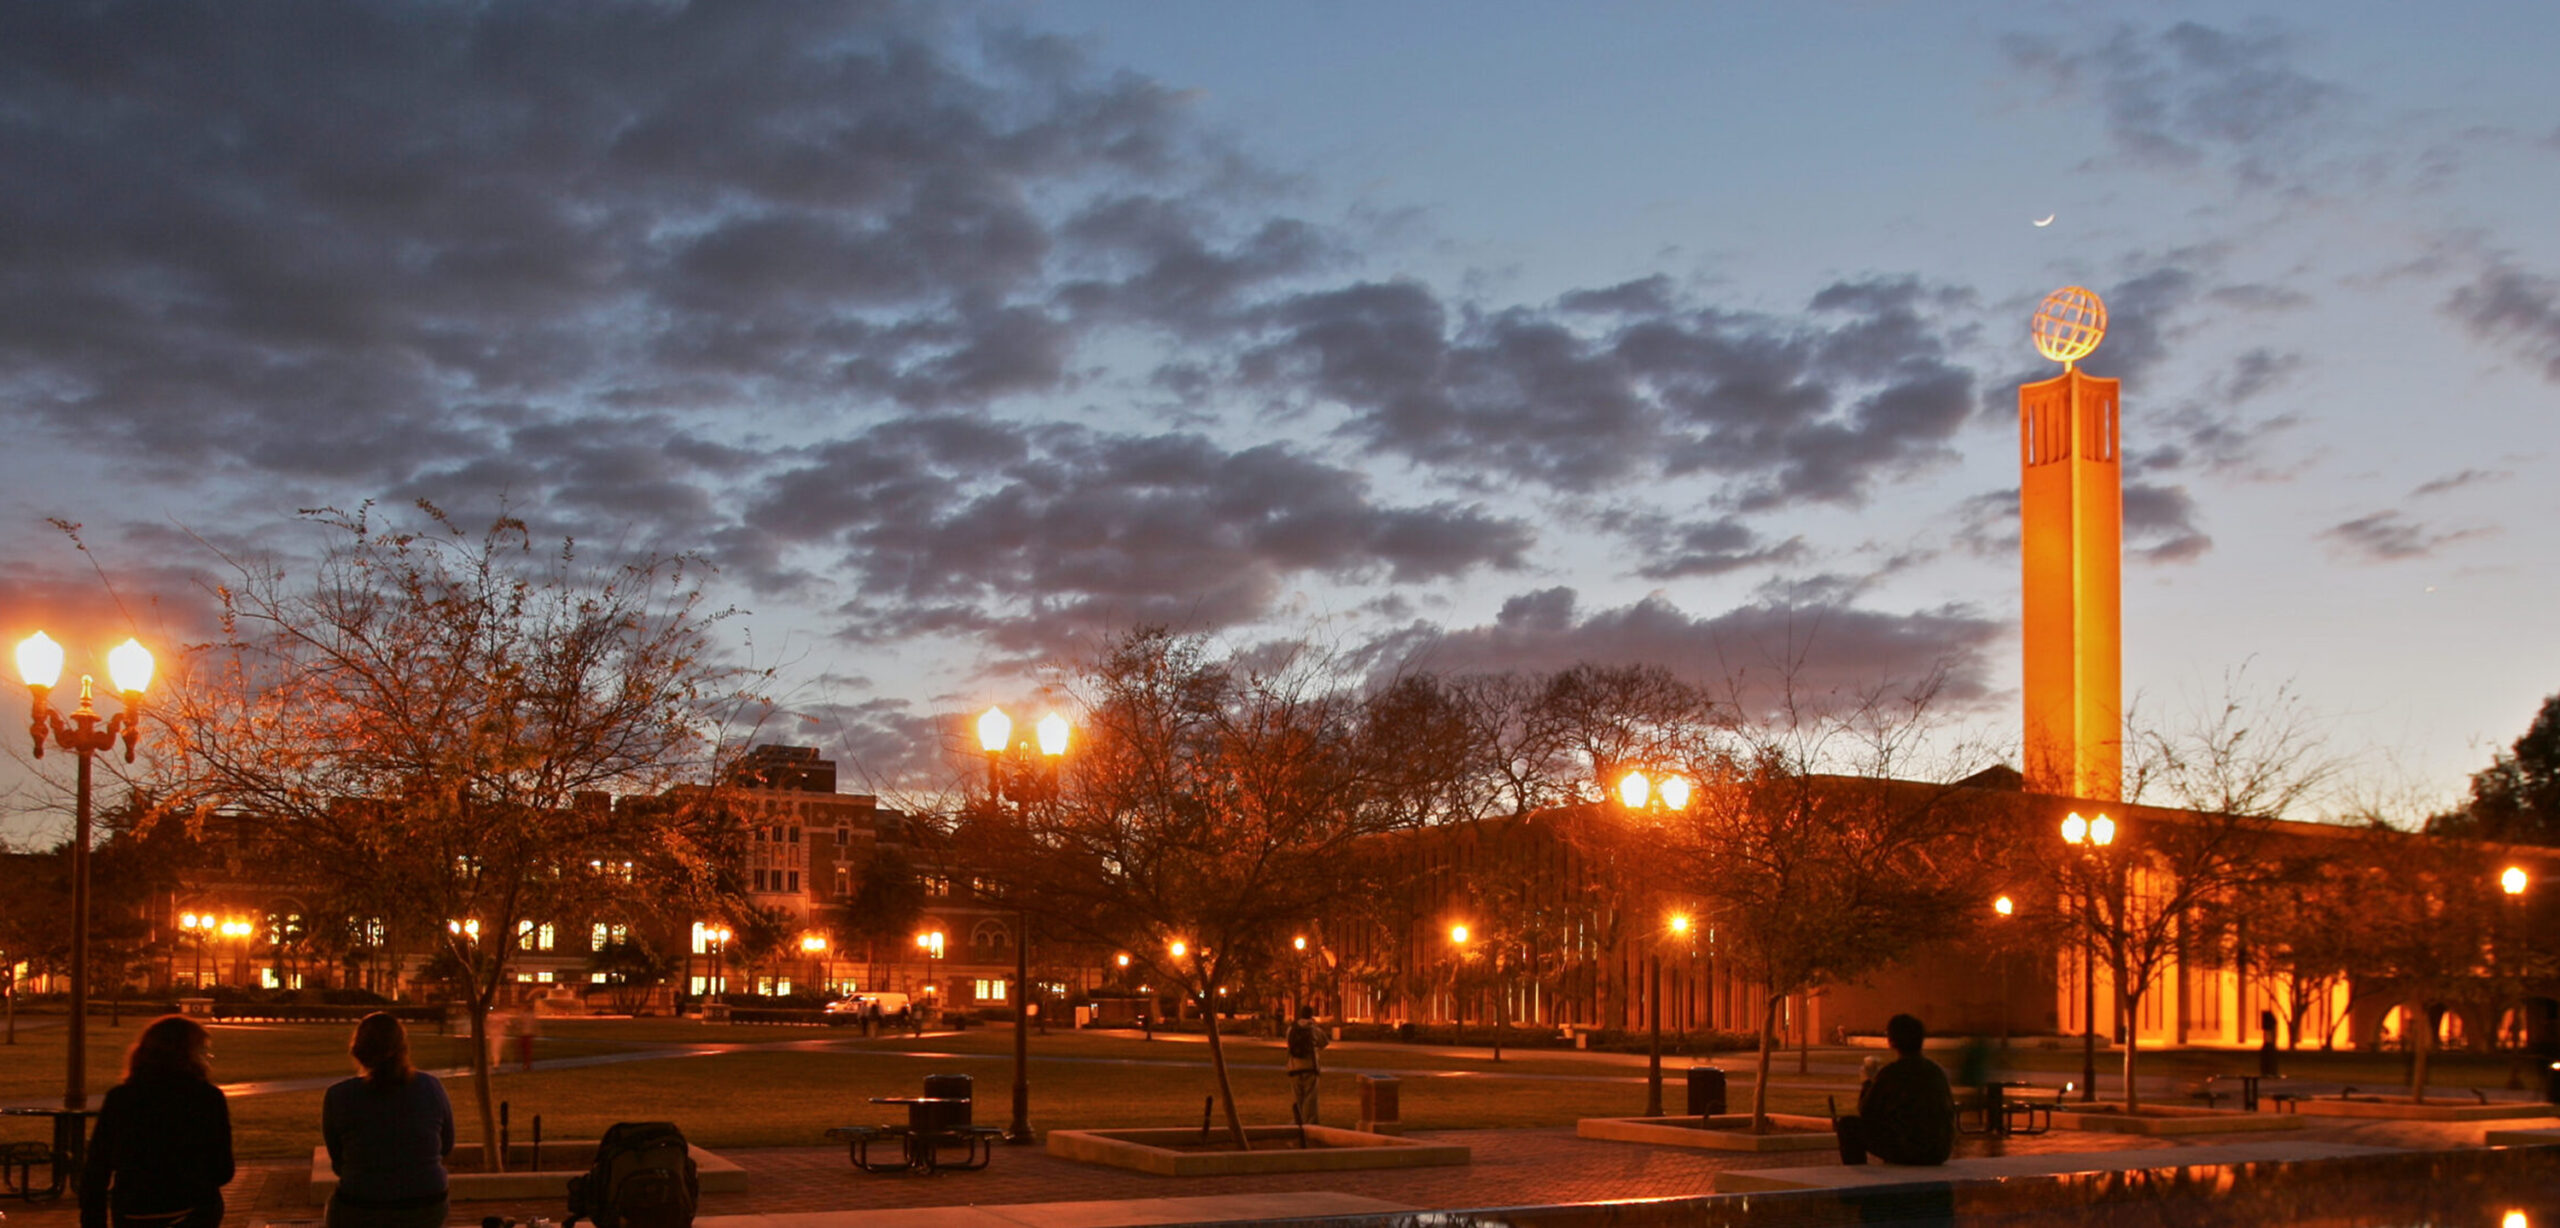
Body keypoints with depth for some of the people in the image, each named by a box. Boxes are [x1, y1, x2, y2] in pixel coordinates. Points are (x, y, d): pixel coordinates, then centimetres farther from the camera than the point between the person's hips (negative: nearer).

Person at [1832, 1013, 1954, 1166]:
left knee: (1848, 1125, 9)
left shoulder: (1889, 1073, -10)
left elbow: (1866, 1112, 0)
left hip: (1908, 1151, -6)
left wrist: (1868, 1083, 19)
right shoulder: (1938, 1071, 7)